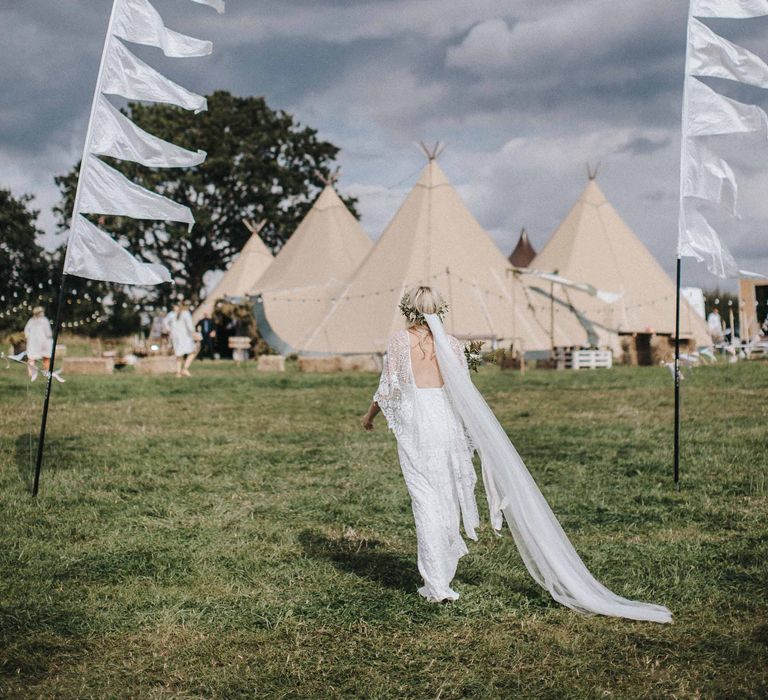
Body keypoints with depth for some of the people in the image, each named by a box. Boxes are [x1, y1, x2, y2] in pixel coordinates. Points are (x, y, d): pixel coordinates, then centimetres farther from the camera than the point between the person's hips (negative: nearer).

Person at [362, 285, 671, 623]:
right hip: (448, 423, 3)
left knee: (425, 501, -2)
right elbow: (464, 395, 4)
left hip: (414, 424, -3)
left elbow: (388, 389, 0)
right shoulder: (450, 344, 6)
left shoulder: (399, 341, -2)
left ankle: (437, 584, -6)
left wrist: (370, 415, 18)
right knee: (447, 499, 13)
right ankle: (441, 575, 24)